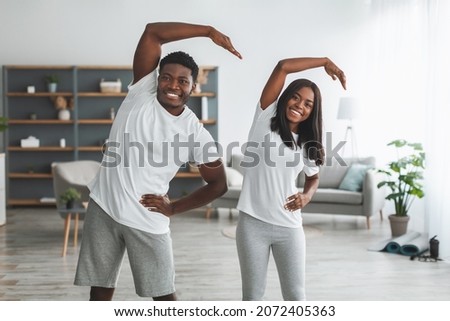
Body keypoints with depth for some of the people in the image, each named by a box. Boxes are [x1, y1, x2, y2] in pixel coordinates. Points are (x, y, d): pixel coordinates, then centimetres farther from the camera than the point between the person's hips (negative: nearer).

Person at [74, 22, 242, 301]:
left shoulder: (197, 134, -7)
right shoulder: (142, 91, -5)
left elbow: (219, 185, 3)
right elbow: (152, 32, -13)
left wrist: (174, 208, -2)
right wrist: (209, 31, -16)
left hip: (148, 222, -1)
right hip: (104, 209, 1)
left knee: (164, 295, 5)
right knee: (100, 291, 11)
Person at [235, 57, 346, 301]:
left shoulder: (307, 144, 8)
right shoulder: (265, 119, -3)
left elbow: (313, 177, 24)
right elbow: (283, 66, -11)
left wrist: (306, 196, 2)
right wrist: (325, 61, -3)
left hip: (289, 228, 3)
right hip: (252, 223, -3)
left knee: (296, 295, 6)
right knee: (253, 294, 7)